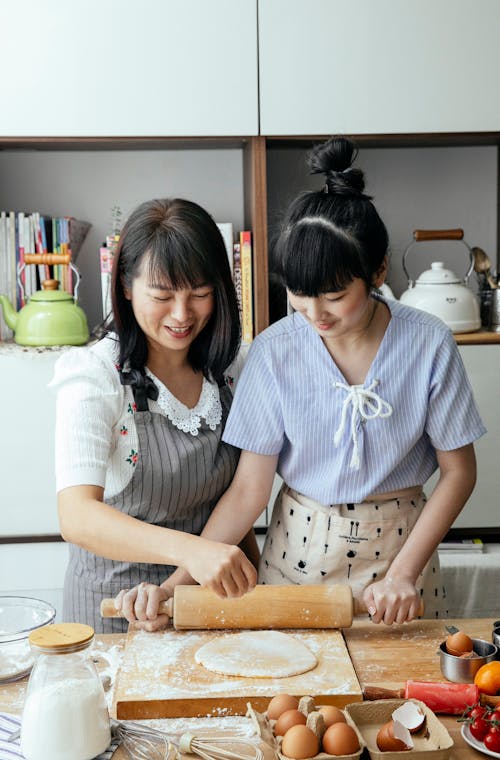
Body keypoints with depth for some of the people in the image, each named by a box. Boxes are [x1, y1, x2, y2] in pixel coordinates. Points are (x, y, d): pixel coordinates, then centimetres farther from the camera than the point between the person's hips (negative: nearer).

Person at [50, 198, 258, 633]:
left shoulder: (226, 369, -4)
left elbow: (234, 492, 7)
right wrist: (189, 549, -46)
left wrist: (249, 573, -4)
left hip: (208, 590, 5)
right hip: (114, 602, -4)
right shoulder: (95, 375, -21)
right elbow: (77, 518, -33)